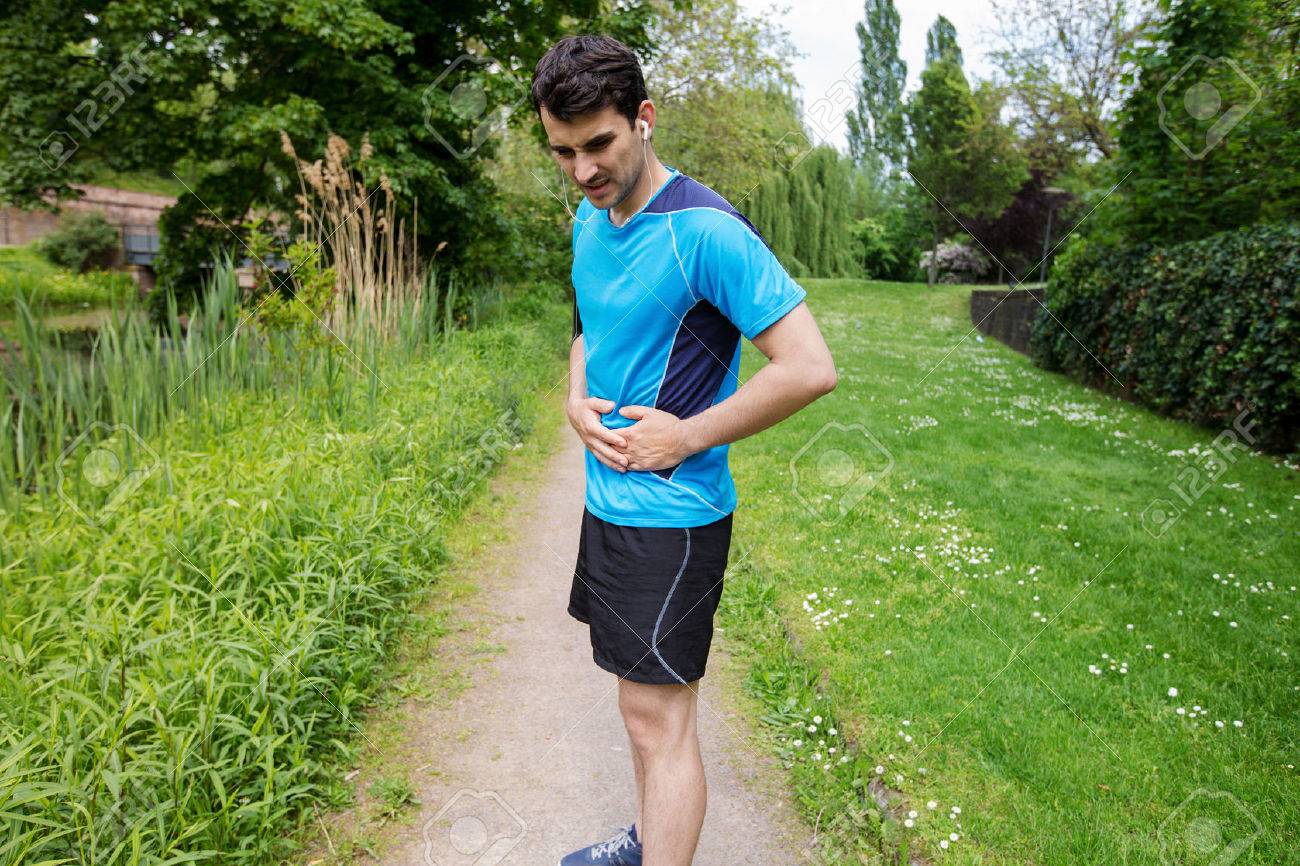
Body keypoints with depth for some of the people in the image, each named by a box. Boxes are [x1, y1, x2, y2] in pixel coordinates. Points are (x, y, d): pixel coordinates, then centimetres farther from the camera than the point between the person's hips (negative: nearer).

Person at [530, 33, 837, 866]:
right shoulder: (588, 220, 7)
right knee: (645, 696, 22)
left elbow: (811, 367, -24)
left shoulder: (704, 231, -19)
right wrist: (578, 401, 1)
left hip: (671, 513, -8)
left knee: (658, 714, 0)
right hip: (608, 497, 8)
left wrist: (687, 436, -18)